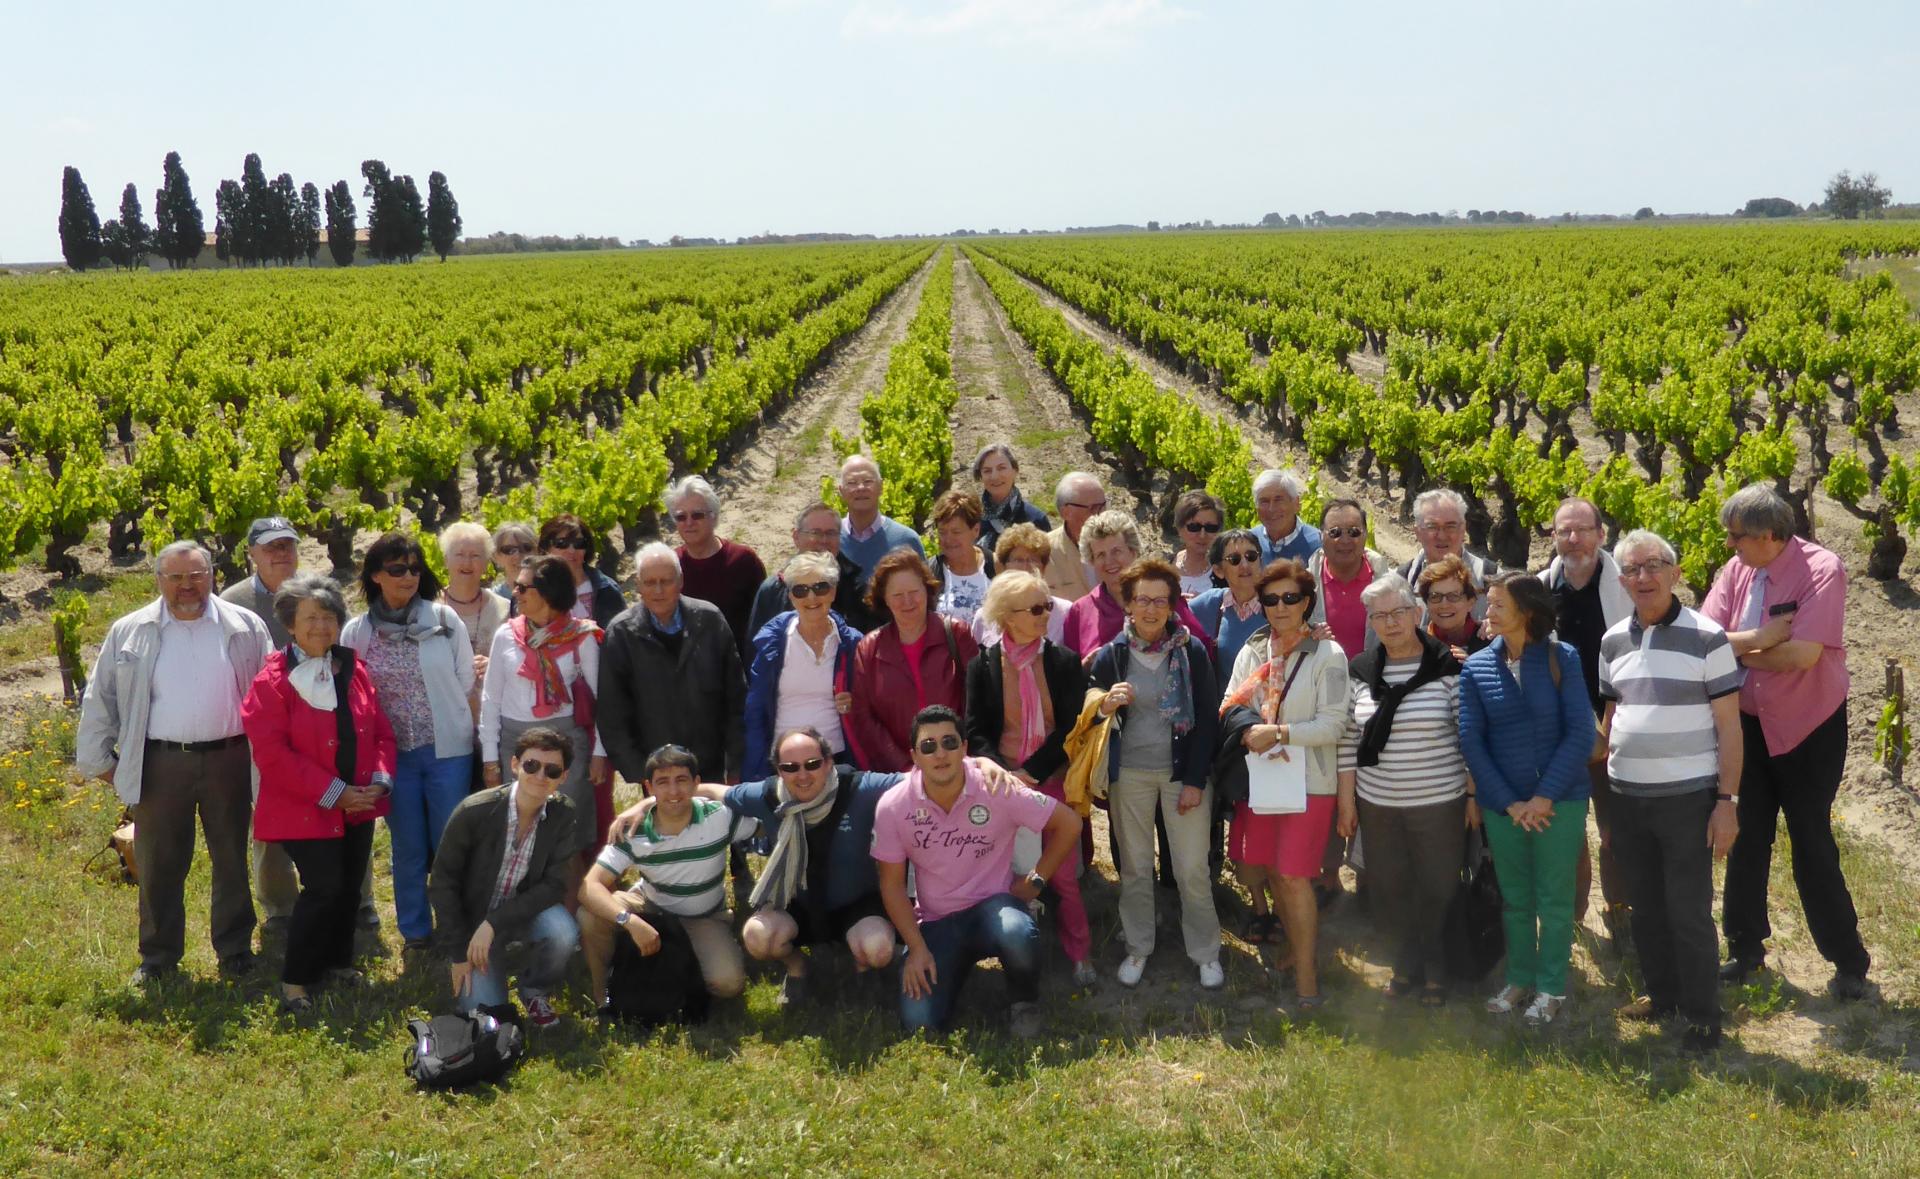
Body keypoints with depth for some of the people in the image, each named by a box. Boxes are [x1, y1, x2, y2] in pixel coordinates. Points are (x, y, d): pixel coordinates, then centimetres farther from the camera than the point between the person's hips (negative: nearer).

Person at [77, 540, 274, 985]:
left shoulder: (245, 627, 1)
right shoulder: (129, 632, 2)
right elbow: (100, 698, 7)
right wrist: (99, 759, 4)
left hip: (228, 760, 0)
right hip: (162, 763, 0)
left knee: (232, 859, 9)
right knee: (159, 864, 7)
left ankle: (235, 949, 22)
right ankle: (157, 956, 20)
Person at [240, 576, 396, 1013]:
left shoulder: (353, 671, 7)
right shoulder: (274, 680, -11)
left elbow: (381, 732, 12)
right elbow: (271, 753, -16)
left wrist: (380, 780, -6)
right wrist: (332, 792, -18)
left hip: (357, 807, 6)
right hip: (305, 810, -6)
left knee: (350, 886, 11)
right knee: (324, 887, -13)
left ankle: (338, 963, 31)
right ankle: (294, 981, 1)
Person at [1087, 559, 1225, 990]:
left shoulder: (1191, 651, -5)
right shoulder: (1110, 655, -2)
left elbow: (1208, 717, -4)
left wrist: (1195, 780, -8)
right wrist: (1105, 705, -21)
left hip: (1183, 771, -1)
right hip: (1129, 772, 2)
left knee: (1193, 868, -1)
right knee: (1134, 866, 9)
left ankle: (1205, 952, 15)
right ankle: (1138, 949, 24)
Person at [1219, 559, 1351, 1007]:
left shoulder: (1328, 655, -8)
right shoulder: (1252, 650, 8)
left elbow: (1333, 724, -13)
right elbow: (1230, 707, 7)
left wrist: (1278, 733, -21)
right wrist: (1250, 730, -14)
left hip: (1309, 781, -5)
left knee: (1293, 876, -7)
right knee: (1271, 870, 11)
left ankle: (1305, 974, 4)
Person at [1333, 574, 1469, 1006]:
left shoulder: (1447, 667, -8)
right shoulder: (1360, 670, 3)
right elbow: (1349, 740, 6)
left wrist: (1475, 795, -6)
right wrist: (1346, 802, 6)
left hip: (1440, 804, -3)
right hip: (1377, 805, 3)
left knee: (1437, 891, 7)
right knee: (1388, 890, 11)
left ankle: (1436, 973, 27)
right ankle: (1407, 966, 32)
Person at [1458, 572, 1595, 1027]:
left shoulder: (1562, 658, -7)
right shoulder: (1476, 668, 0)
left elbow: (1580, 732, -9)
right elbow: (1471, 740, -2)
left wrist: (1546, 796, -14)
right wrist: (1509, 802, -9)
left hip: (1559, 800, -2)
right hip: (1501, 804, 2)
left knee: (1554, 898, 6)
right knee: (1514, 898, 13)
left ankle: (1551, 987, 19)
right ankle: (1520, 978, 28)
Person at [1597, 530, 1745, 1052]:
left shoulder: (1707, 637, -8)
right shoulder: (1613, 641, 6)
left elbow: (1729, 725, -7)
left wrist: (1727, 800, -11)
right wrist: (1604, 792, 12)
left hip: (1688, 798, -5)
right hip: (1627, 799, 5)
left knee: (1689, 913, 1)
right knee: (1646, 909, 14)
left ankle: (1703, 1016, 14)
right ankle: (1662, 994, 31)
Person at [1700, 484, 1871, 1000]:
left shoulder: (1821, 570, -20)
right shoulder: (1736, 571, -3)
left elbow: (1803, 654, -28)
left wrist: (1740, 649, -14)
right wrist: (1766, 636, -25)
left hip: (1810, 727, -5)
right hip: (1750, 723, 5)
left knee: (1812, 846, 1)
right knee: (1747, 840, 13)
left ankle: (1848, 961, 16)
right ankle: (1745, 947, 28)